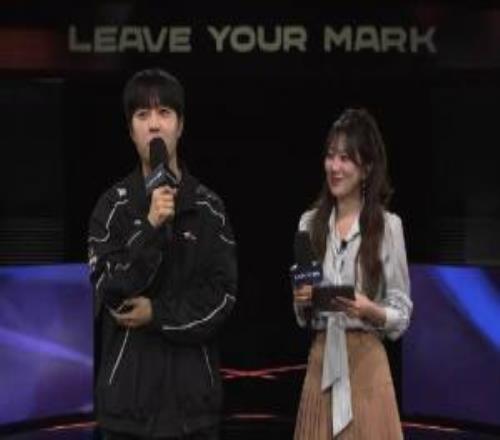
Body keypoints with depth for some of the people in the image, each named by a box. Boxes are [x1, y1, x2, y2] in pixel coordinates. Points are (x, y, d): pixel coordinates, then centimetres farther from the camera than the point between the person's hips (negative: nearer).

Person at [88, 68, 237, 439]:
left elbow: (222, 297, -1)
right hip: (130, 385, -1)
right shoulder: (114, 206, 0)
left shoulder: (208, 208, 3)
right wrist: (151, 227, -18)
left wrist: (157, 314, -11)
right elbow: (109, 292, -10)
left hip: (192, 387, 1)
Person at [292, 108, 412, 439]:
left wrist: (368, 309, -20)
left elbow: (402, 315, -2)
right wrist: (301, 300, -6)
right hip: (321, 361, 3)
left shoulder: (388, 225, -4)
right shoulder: (310, 223, 8)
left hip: (365, 361, -3)